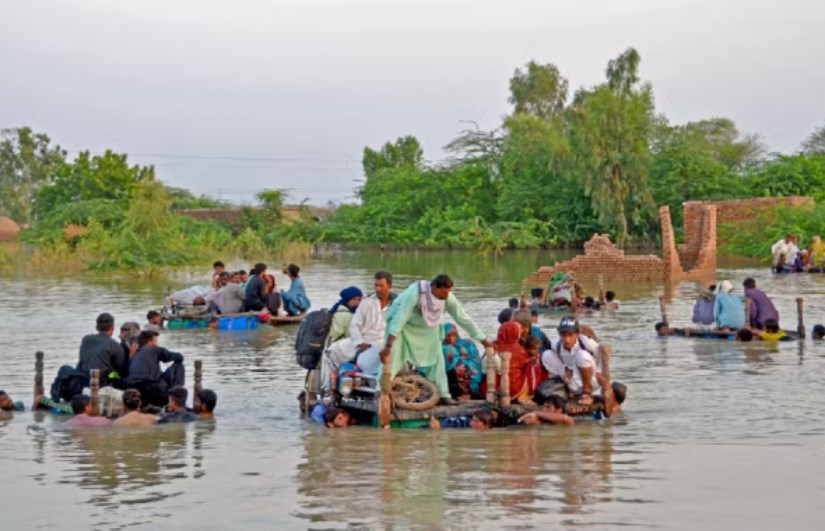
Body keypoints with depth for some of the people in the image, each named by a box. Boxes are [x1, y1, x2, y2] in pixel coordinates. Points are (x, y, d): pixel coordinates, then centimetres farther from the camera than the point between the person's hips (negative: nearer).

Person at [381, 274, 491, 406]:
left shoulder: (448, 298, -24)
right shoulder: (414, 294, -39)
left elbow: (464, 319, -15)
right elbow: (399, 320, -40)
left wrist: (485, 341, -13)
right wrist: (387, 346, -46)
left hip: (427, 329, 5)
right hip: (403, 325, -5)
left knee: (436, 358, 1)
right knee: (392, 356, -18)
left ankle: (443, 394, 10)